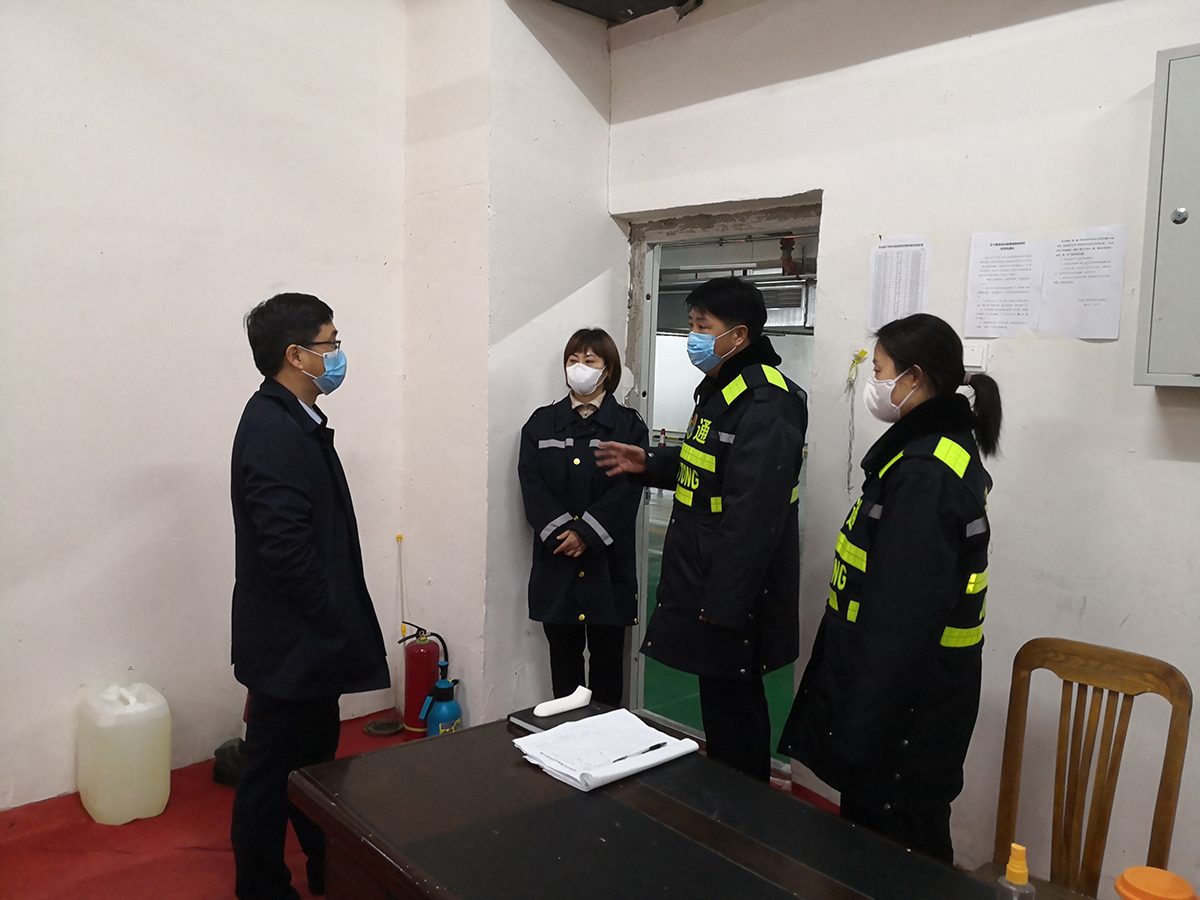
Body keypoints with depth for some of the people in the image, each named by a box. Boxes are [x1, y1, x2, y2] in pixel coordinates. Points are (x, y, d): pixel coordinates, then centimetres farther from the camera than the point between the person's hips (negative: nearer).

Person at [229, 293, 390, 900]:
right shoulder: (272, 428, -22)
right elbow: (286, 548, -27)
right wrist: (336, 625, -17)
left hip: (309, 637, 10)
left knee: (315, 758, 22)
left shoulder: (294, 420, 9)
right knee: (274, 770, 7)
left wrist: (339, 625, 15)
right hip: (290, 642, -10)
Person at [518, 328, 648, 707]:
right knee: (563, 655, 10)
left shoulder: (628, 426, 2)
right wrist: (560, 531, -15)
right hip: (556, 562, 2)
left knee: (607, 655, 8)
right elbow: (531, 484, -2)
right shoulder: (541, 423, 8)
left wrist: (586, 533, -17)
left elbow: (627, 490, -8)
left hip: (608, 562, -2)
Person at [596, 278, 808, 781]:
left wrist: (723, 604, -25)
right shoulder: (720, 389, 13)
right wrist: (650, 464, 11)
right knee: (721, 705, 21)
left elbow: (752, 516, -27)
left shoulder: (764, 405, -22)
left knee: (732, 709, 3)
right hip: (706, 578, 10)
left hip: (735, 595, -10)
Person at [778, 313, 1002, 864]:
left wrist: (860, 732, -21)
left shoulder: (924, 475, -24)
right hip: (922, 690, 10)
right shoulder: (946, 447, 9)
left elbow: (902, 620, -26)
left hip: (903, 701, -10)